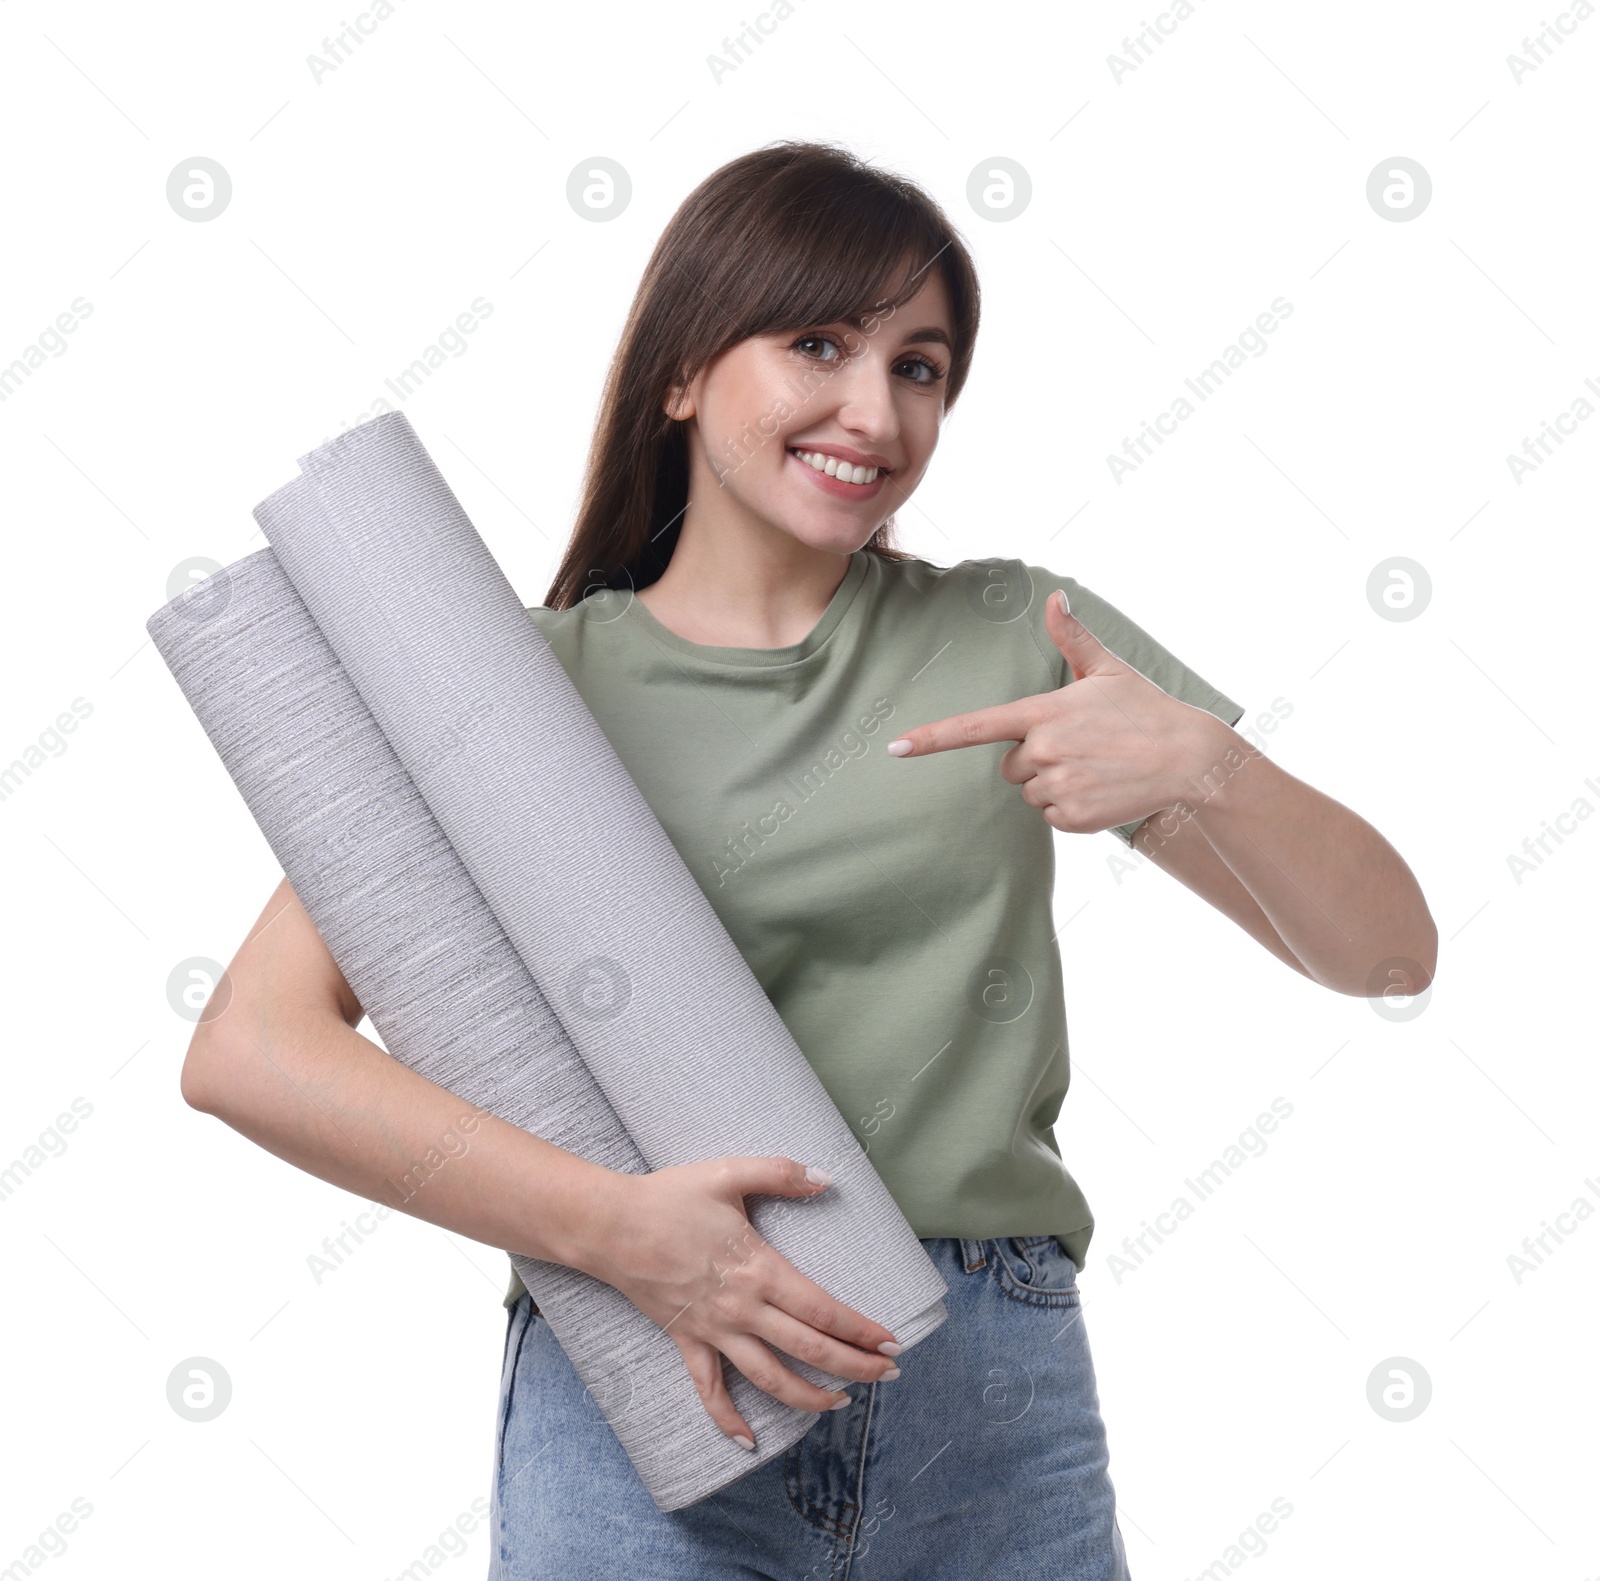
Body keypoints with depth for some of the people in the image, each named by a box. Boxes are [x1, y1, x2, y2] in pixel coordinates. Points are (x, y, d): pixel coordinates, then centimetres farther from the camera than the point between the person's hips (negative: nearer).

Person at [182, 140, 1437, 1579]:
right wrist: (611, 1223, -18)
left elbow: (1387, 951, 4)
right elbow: (249, 1050, -10)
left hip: (998, 1404, 2)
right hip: (644, 1395, -1)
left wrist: (1198, 765, -15)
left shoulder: (1015, 639, 5)